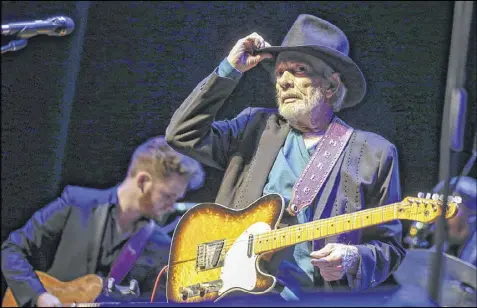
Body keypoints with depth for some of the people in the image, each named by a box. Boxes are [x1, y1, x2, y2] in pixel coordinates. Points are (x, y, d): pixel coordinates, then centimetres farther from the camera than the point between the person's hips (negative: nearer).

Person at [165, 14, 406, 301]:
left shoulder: (374, 153, 6)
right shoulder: (257, 126, 14)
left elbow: (389, 247, 8)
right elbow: (183, 134, 6)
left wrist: (353, 259, -13)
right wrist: (230, 70, 5)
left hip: (310, 295, -1)